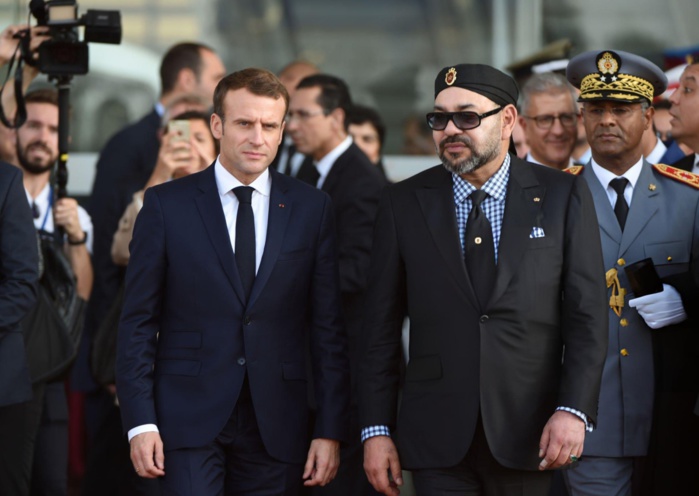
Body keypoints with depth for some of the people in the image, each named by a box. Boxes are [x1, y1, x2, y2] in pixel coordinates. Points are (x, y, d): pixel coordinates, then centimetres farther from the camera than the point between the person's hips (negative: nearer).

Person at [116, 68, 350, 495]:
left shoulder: (312, 209, 6)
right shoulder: (167, 204, 2)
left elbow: (329, 327, 5)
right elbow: (139, 320, 2)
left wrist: (331, 429, -1)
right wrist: (140, 422, -6)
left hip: (277, 425, 2)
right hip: (190, 418, -2)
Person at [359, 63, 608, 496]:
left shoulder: (563, 197, 1)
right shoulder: (404, 204, 4)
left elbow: (587, 315, -1)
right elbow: (382, 327, 5)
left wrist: (574, 410, -12)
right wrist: (376, 428, 0)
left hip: (528, 436, 0)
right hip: (437, 438, 1)